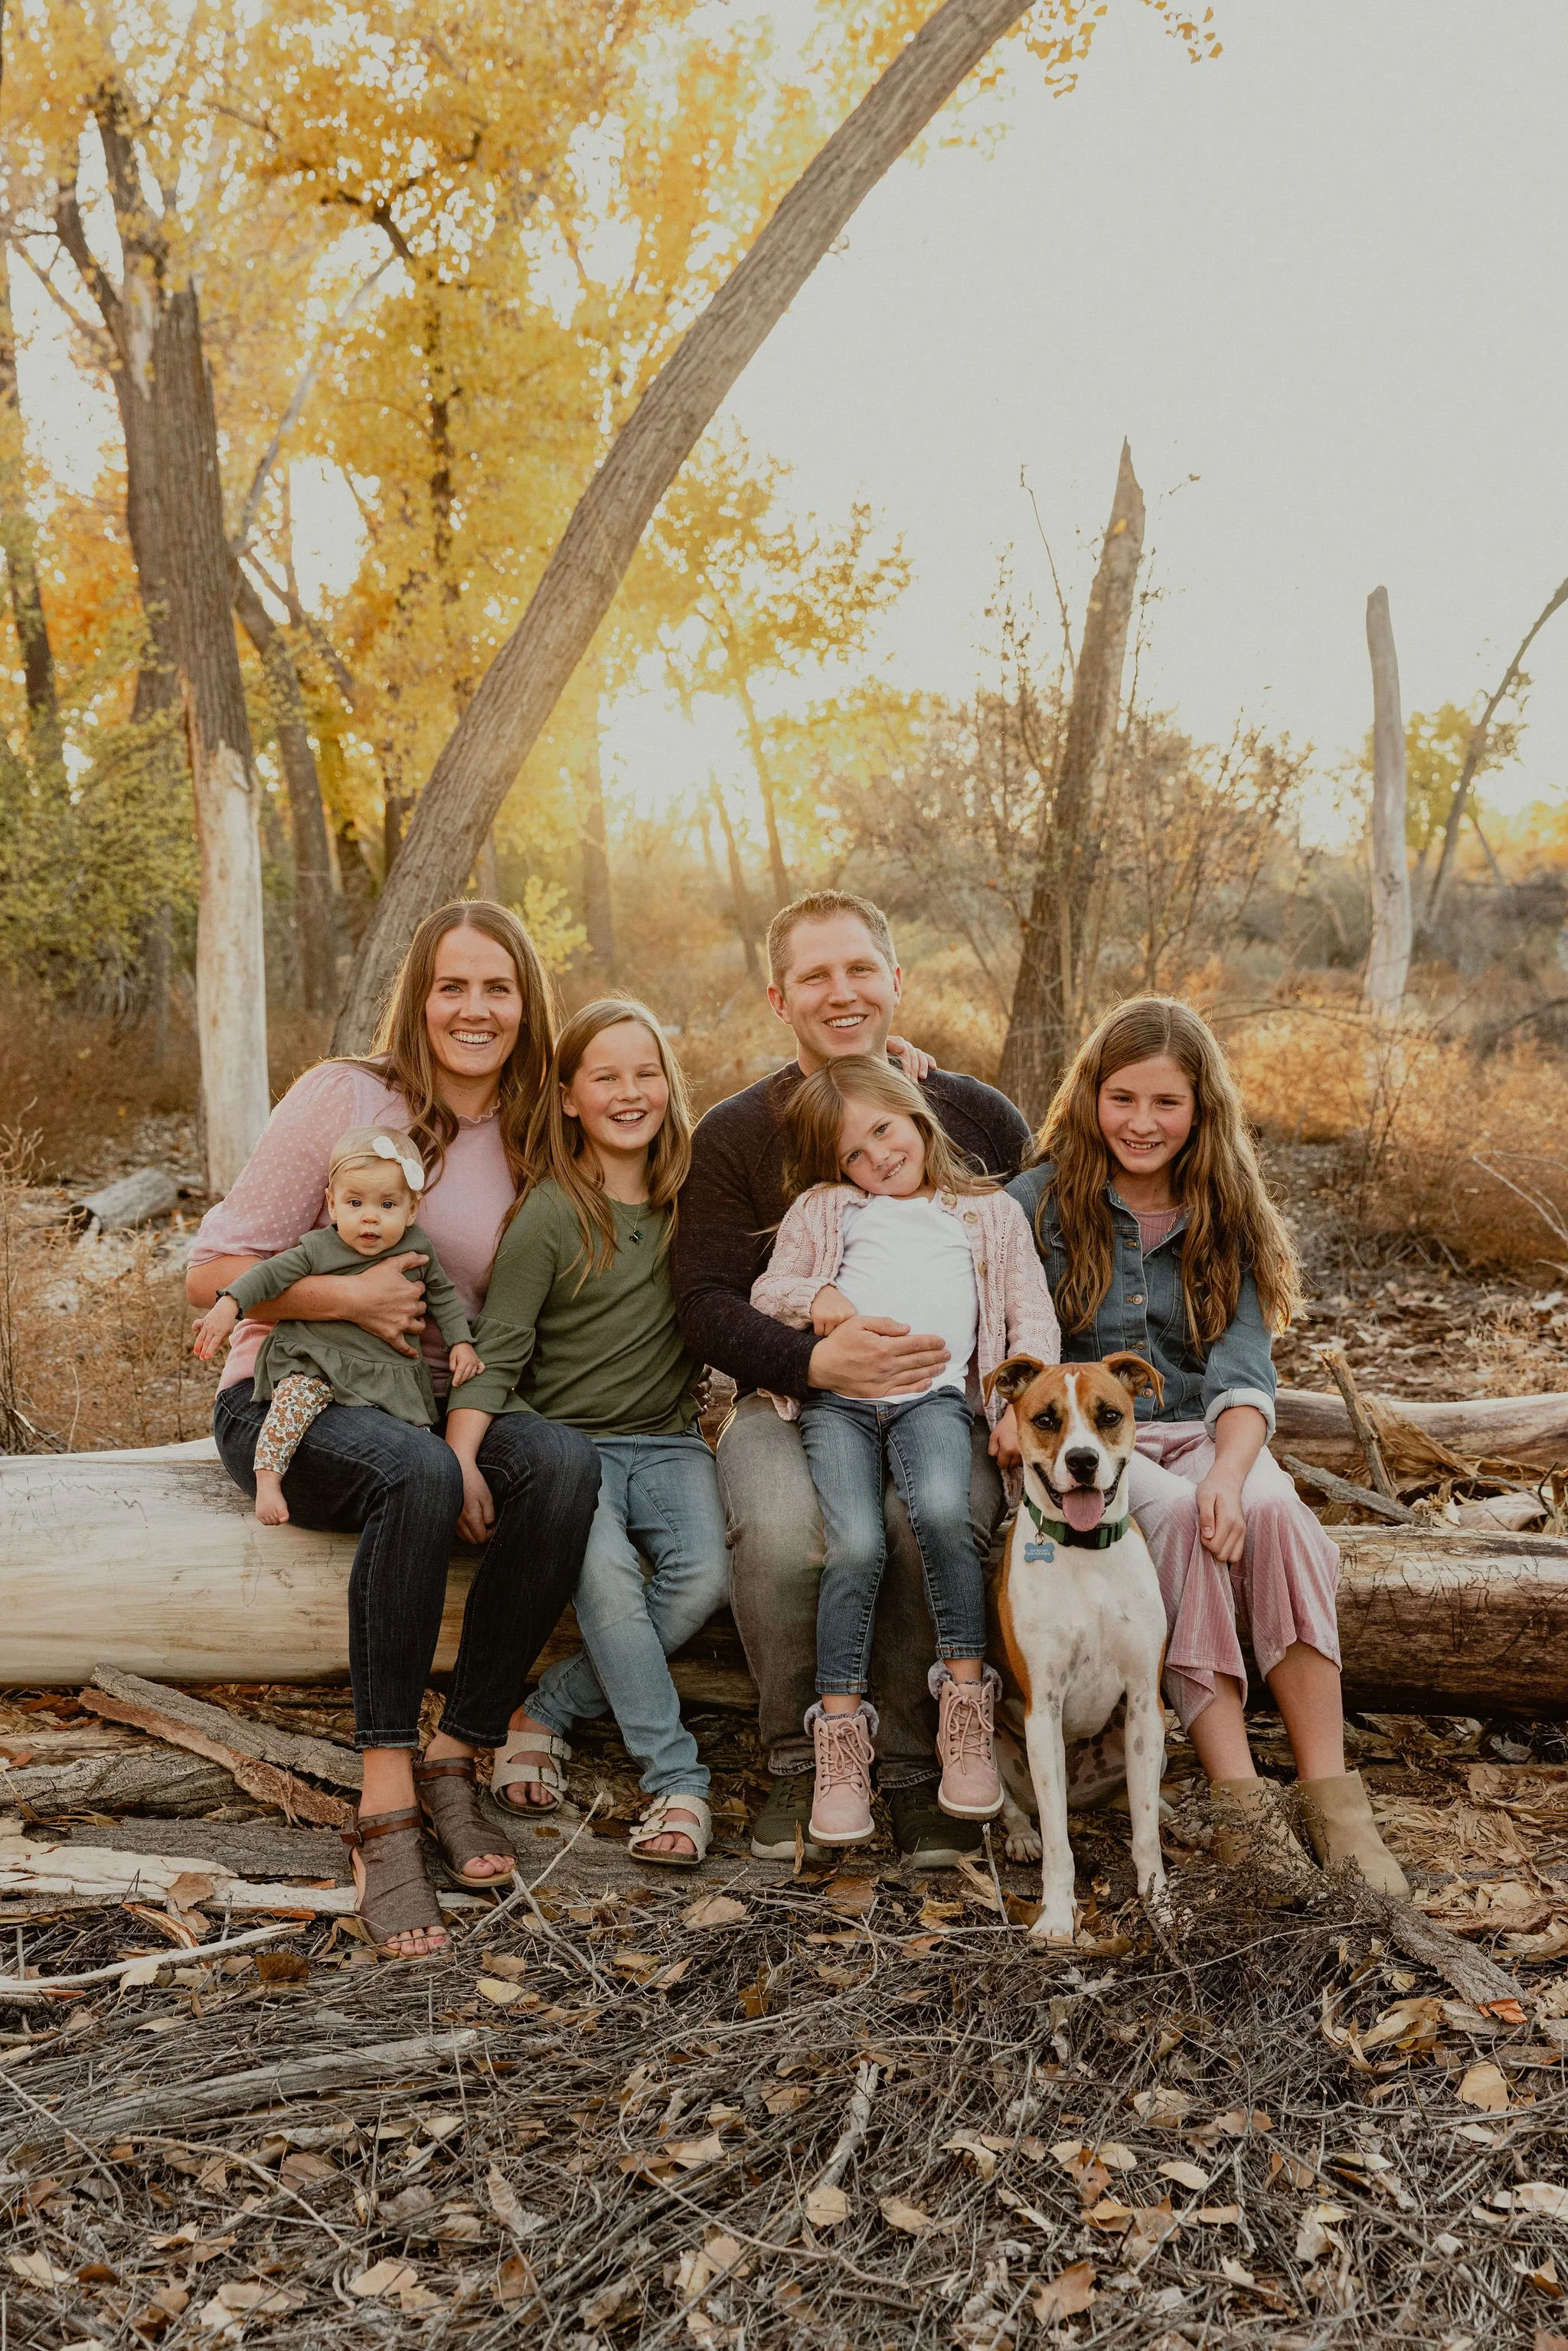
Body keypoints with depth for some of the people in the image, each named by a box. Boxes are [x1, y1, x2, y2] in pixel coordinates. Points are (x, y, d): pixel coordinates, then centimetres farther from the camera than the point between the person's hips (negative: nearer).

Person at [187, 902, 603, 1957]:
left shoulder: (533, 1138, 7)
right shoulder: (345, 1097, -8)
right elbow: (214, 1270, -7)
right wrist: (347, 1294, -22)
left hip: (439, 1402, 4)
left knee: (564, 1460, -28)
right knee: (417, 1473, -38)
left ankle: (458, 1755, -18)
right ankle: (387, 1807, -29)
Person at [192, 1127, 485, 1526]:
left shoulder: (418, 1248, 2)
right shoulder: (319, 1249, -6)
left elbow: (442, 1296, 16)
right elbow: (272, 1273, -3)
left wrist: (460, 1342, 10)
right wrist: (229, 1304, -15)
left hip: (389, 1373, 2)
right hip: (316, 1364, -2)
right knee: (295, 1396, -31)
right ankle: (268, 1478, -26)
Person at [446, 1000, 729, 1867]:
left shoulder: (692, 1196, 7)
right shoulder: (550, 1215, -6)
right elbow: (499, 1349, -6)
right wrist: (462, 1456, -22)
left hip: (668, 1439, 4)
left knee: (704, 1576, -24)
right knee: (604, 1570, -31)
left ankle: (552, 1707, -4)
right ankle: (677, 1780, -18)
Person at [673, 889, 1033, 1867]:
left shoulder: (981, 1117, 6)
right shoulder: (733, 1135, 5)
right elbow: (708, 1305, -3)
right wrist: (817, 1361, -22)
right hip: (789, 1397, 0)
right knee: (782, 1530, -32)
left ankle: (920, 1772, -12)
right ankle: (802, 1762, -8)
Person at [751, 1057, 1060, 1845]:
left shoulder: (990, 1213, 24)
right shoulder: (823, 1209, 24)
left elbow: (1033, 1317, 17)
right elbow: (766, 1290, 18)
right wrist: (815, 1295, -5)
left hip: (935, 1394, 0)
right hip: (838, 1396, 1)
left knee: (942, 1511, -32)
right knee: (855, 1545, -24)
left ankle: (966, 1704, -21)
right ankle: (840, 1737, -14)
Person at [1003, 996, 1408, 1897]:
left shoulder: (1227, 1220, 9)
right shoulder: (1040, 1200, 4)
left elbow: (1245, 1374, -2)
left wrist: (1230, 1468, -23)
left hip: (1205, 1436, 2)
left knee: (1273, 1510, -31)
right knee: (1176, 1515, -34)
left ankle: (1332, 1799, -30)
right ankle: (1241, 1804, -35)